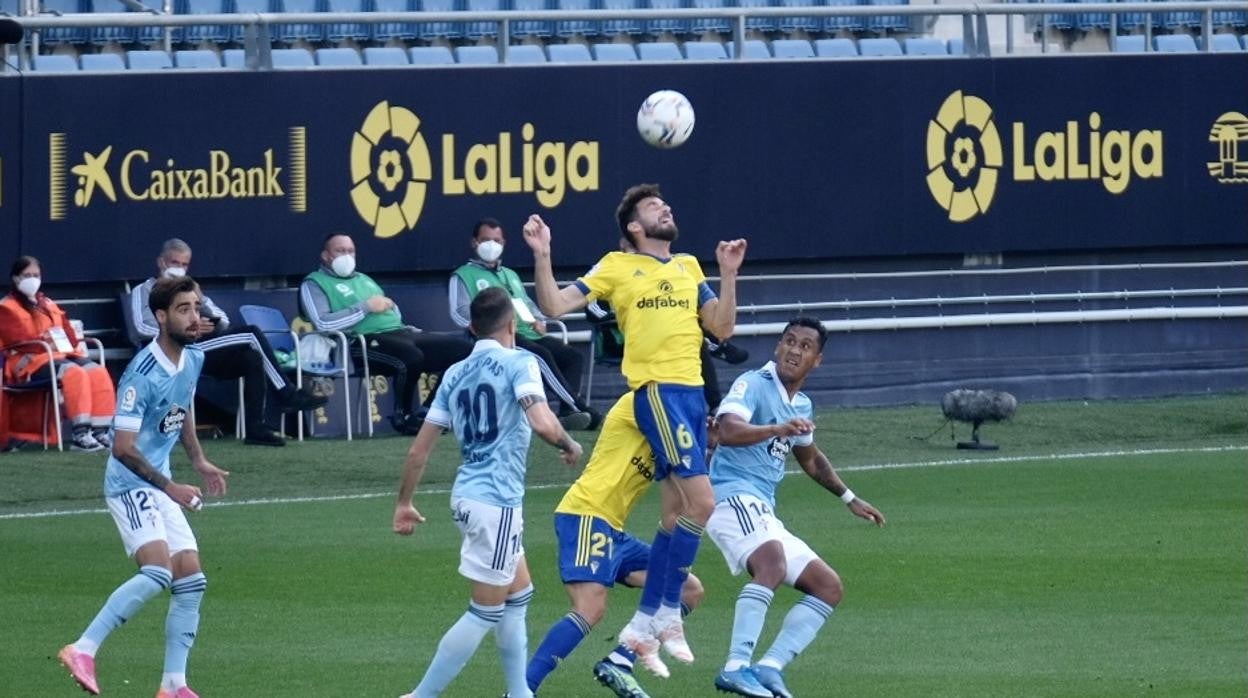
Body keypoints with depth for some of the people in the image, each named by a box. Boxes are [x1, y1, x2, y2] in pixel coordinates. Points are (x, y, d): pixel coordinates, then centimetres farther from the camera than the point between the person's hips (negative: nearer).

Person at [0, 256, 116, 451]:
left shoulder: (48, 304, 26)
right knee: (74, 373, -34)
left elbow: (68, 331, 19)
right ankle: (79, 434, -40)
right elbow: (18, 339, -11)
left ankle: (100, 431, -24)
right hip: (30, 360, -7)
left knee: (98, 372, -19)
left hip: (62, 354, 7)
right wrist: (47, 343, -18)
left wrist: (66, 343, -4)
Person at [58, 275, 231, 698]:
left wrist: (199, 462, 16)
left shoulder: (193, 360, 5)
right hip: (131, 484, -9)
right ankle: (83, 650, -22)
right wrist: (169, 487, -21)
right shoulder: (143, 374, -22)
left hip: (161, 486, 9)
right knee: (157, 572, -26)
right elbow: (123, 448, -23)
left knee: (191, 581, 3)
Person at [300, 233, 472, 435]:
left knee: (462, 348, -7)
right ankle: (404, 417, -19)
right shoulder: (314, 284, 7)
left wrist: (387, 304, 11)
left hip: (399, 331, 8)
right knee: (411, 356, -38)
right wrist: (366, 307, -9)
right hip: (364, 341, -8)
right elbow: (323, 323, -11)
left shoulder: (363, 279, 31)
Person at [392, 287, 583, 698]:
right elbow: (542, 424, -23)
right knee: (486, 612, -3)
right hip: (498, 499, -8)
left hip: (465, 495, 8)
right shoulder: (518, 363, -8)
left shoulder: (455, 375, 11)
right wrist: (569, 446, -3)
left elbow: (419, 449, 11)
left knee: (518, 594, 22)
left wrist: (404, 503, 19)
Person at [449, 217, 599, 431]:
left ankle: (567, 413, -30)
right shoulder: (463, 276, 12)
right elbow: (460, 312, -2)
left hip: (530, 334, 7)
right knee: (542, 355, -33)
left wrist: (539, 320, 9)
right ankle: (580, 408, -36)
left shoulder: (510, 275, 35)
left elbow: (528, 304, 34)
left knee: (573, 356, -16)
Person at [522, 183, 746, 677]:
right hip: (657, 392, -6)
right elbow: (554, 307, -2)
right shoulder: (617, 268, 2)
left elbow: (722, 327, 14)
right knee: (701, 504, -16)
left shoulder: (688, 269, 18)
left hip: (693, 394, 7)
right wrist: (542, 256, -14)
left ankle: (642, 626, 15)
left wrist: (729, 274, 6)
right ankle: (669, 614, -7)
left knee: (676, 516, 8)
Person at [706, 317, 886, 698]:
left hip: (763, 514, 10)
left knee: (828, 587, 5)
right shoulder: (754, 385, -7)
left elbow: (810, 459, 39)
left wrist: (850, 498, 43)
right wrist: (778, 429, -42)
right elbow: (728, 431, -27)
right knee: (774, 562, -36)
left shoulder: (801, 406, 19)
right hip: (734, 498, -10)